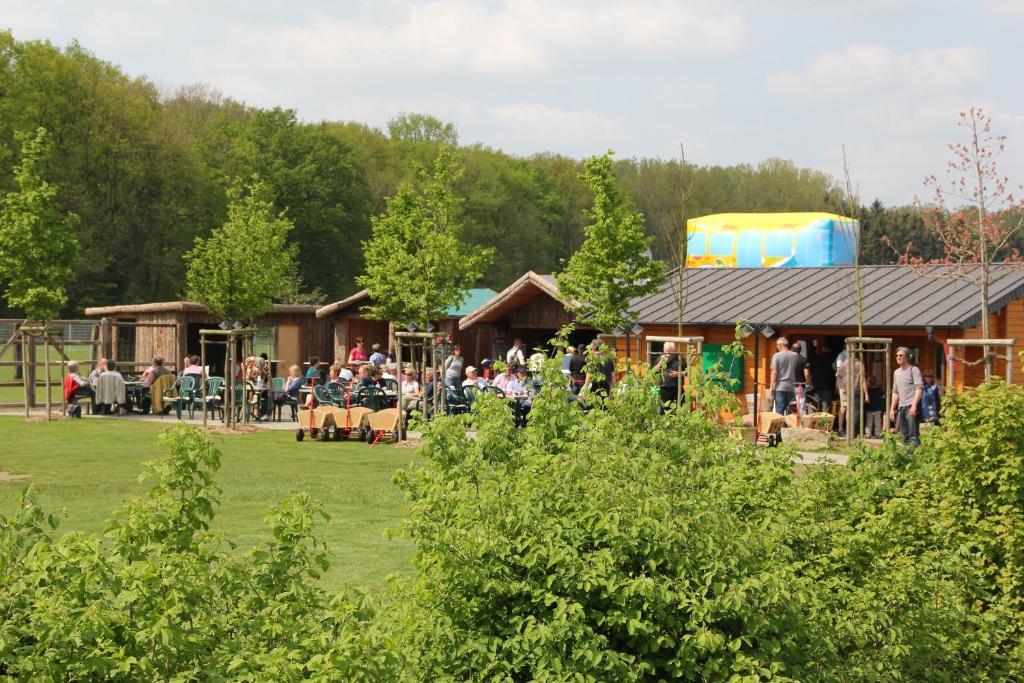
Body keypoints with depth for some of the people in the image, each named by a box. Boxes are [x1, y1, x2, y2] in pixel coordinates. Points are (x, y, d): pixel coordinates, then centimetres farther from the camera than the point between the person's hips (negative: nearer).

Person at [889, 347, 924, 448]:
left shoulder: (914, 370, -3)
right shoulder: (896, 372, 20)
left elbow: (919, 388, -12)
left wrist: (914, 406, -21)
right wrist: (892, 409, 19)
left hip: (911, 406, -8)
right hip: (901, 408, 8)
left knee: (913, 435, -12)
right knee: (904, 437, 10)